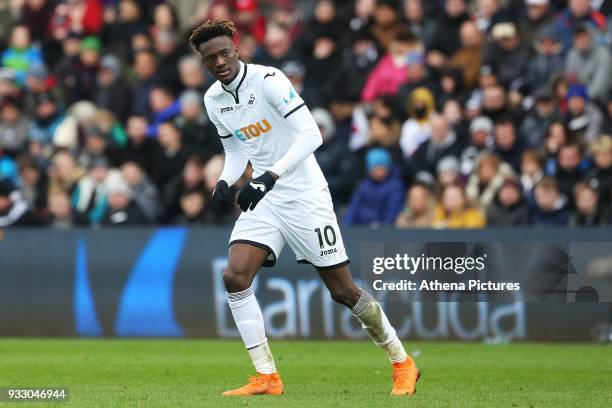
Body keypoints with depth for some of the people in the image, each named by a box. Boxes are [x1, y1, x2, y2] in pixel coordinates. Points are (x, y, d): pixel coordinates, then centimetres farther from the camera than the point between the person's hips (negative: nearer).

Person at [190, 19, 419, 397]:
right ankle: (267, 378, -6)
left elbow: (311, 134, -25)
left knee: (343, 290, -1)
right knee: (235, 277, -14)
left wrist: (270, 175, -33)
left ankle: (402, 363, 18)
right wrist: (225, 181, -3)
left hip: (304, 195, -6)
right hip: (264, 199, 6)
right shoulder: (214, 100, 5)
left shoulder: (267, 80, -17)